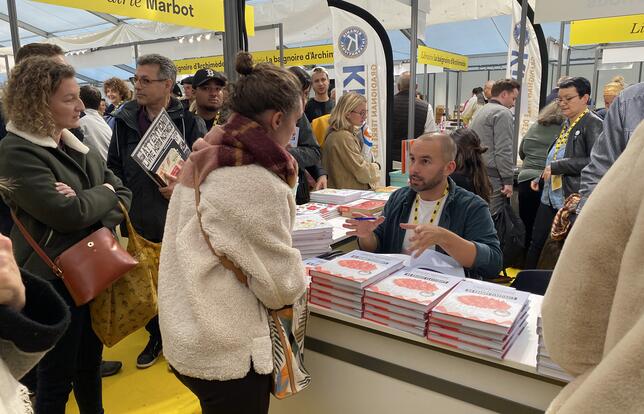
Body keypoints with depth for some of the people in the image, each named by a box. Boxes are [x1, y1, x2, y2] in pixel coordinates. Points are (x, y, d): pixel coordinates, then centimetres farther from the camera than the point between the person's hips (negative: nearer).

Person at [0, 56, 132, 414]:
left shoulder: (77, 146, 9)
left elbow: (125, 196, 3)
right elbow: (67, 214, -27)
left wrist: (88, 206, -17)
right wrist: (104, 192, -8)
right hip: (55, 280, -7)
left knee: (91, 364, 22)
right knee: (57, 378, 10)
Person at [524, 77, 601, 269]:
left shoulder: (593, 124, -11)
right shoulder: (567, 123, 14)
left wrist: (556, 166, -20)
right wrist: (541, 178, 15)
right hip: (550, 196, 9)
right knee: (536, 242, 14)